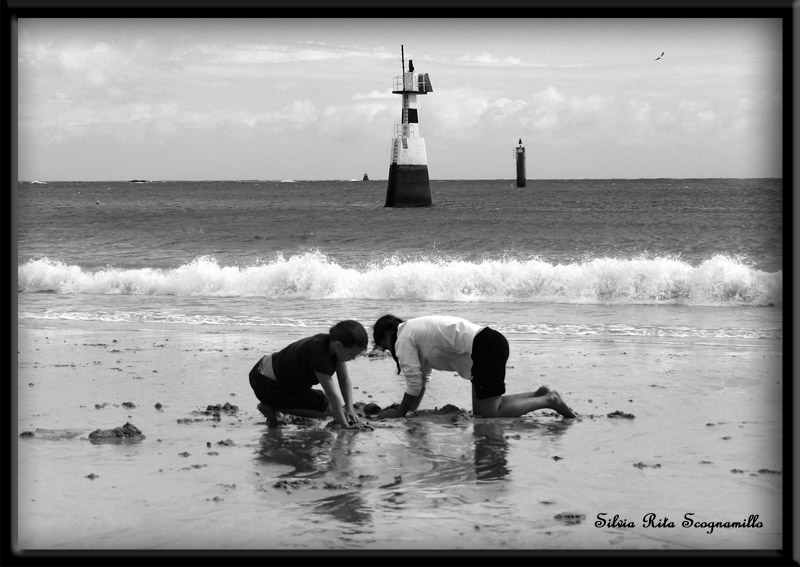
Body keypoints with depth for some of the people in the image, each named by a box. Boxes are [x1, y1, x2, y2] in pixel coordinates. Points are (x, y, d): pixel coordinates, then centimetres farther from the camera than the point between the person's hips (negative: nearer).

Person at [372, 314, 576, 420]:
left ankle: (547, 401, -6)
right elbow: (422, 379, 28)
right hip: (492, 341, 10)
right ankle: (539, 395, 11)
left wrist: (399, 414, 5)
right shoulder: (416, 330, 26)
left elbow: (414, 384, -6)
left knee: (491, 412, -6)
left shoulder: (404, 340, -3)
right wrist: (410, 411, 25)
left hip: (484, 349, -10)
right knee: (480, 409, 14)